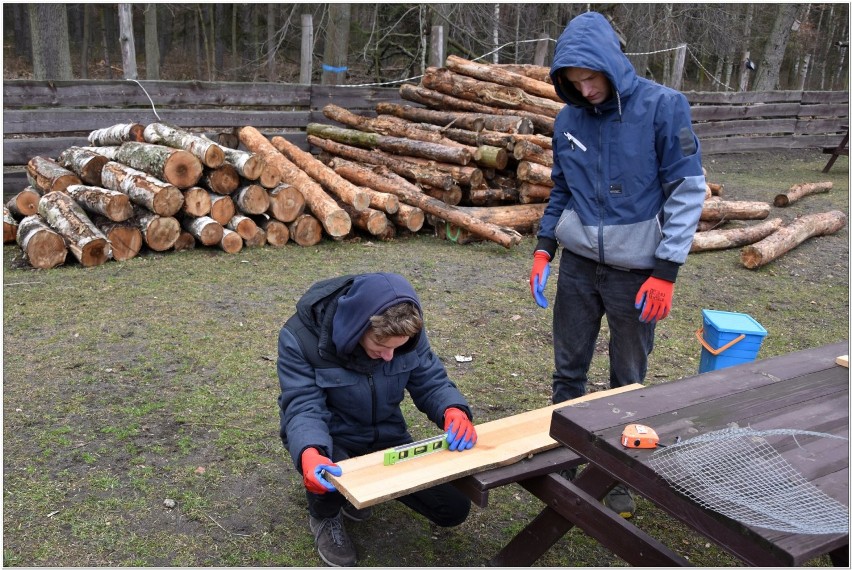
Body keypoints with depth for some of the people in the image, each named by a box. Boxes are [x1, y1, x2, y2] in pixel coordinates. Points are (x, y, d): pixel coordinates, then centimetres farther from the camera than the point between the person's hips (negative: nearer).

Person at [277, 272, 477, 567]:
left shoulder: (408, 332, -17)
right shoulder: (300, 337, -29)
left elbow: (431, 382, -12)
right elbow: (303, 407, -31)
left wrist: (454, 410, -35)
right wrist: (309, 453, -52)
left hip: (385, 433, 4)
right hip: (328, 437, -3)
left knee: (454, 508, -1)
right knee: (322, 472, -40)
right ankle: (324, 517, 1)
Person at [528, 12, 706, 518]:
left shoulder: (663, 106, -11)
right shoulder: (568, 120, 2)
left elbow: (688, 190, -11)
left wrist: (666, 271, -15)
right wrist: (544, 249, 2)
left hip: (635, 270, -3)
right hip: (577, 265, 4)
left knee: (628, 380, 8)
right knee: (568, 371, 12)